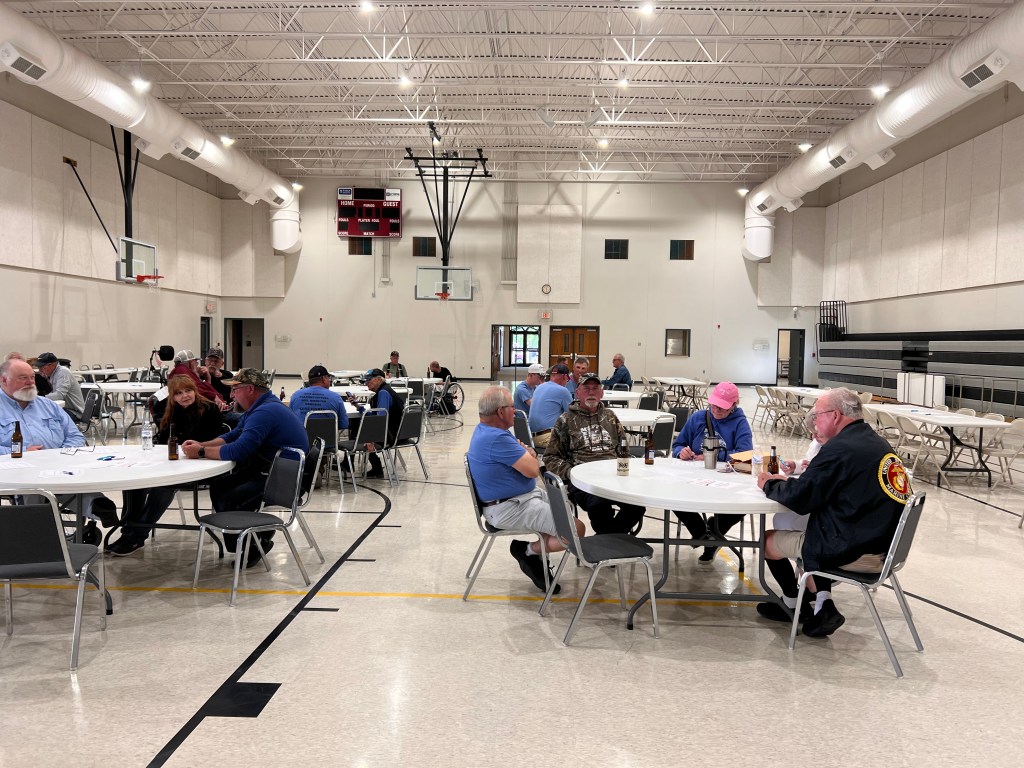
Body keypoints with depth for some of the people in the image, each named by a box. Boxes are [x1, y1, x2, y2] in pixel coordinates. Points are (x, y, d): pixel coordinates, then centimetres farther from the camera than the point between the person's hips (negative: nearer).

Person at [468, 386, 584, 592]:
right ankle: (529, 551, 4)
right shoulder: (496, 438, -26)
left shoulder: (485, 429, 9)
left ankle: (531, 552, 18)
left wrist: (525, 453, -11)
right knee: (575, 530, -16)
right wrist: (528, 454, -1)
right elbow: (533, 469, -23)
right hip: (509, 509, -11)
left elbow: (528, 454, 13)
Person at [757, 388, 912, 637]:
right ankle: (822, 604, 16)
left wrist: (770, 485, 2)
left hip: (855, 553, -9)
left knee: (768, 540, 9)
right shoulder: (877, 444, 10)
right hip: (883, 545, 9)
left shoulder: (841, 448, -19)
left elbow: (798, 499, -15)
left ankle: (793, 605, 33)